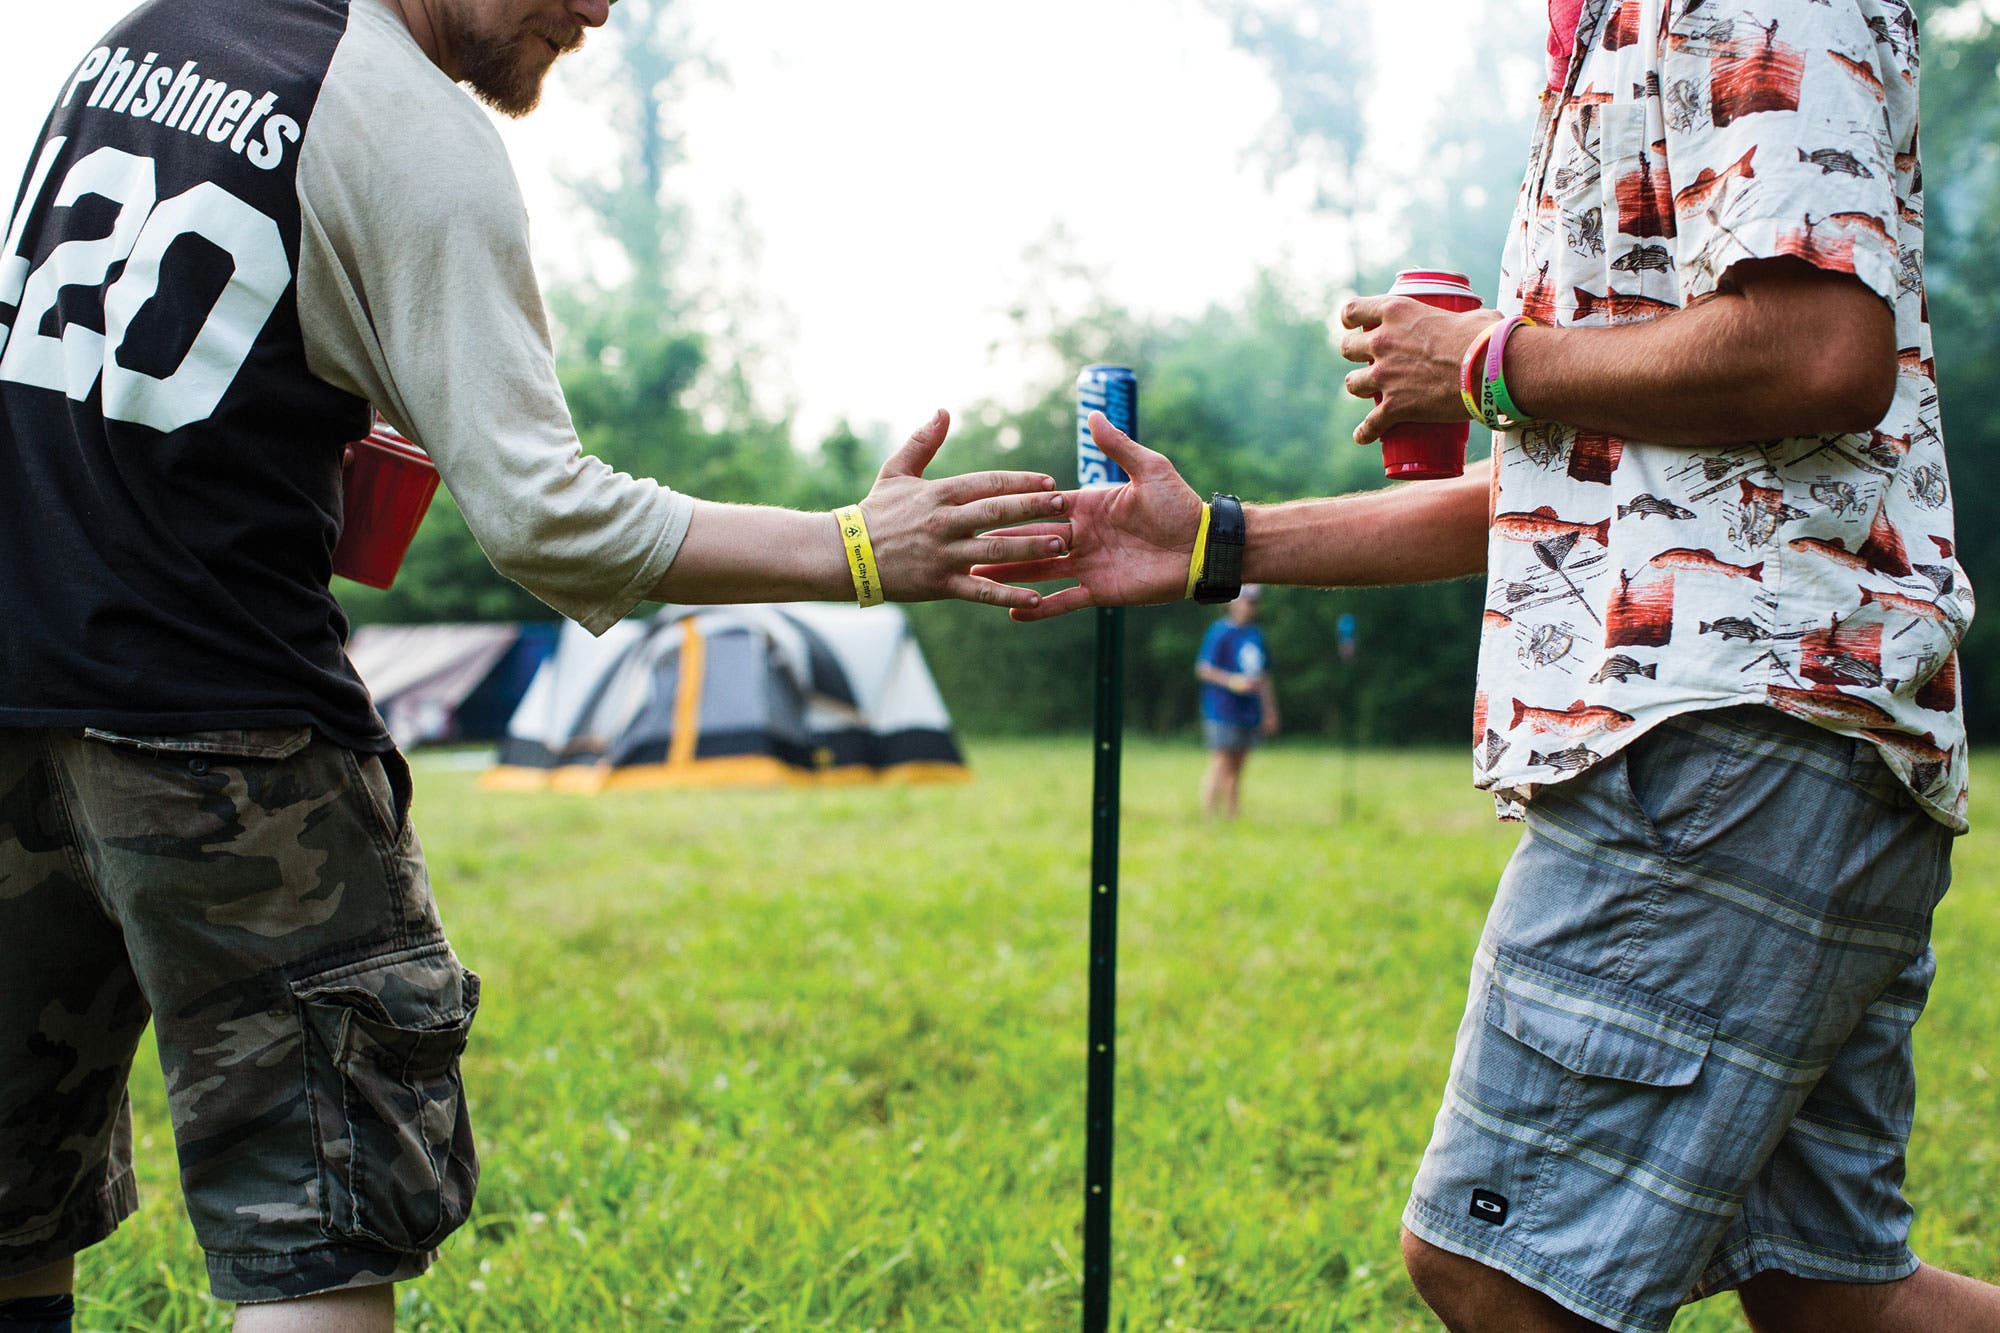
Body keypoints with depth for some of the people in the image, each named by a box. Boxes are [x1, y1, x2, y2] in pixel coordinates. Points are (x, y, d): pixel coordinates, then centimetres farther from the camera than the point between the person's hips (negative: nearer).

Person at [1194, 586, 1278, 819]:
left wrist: (1270, 710, 21)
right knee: (1221, 763, -9)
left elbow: (1263, 676, 22)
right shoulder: (1220, 632, -7)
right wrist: (1232, 681, -24)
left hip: (1248, 712, 7)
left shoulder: (1256, 634, 16)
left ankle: (1231, 818, 11)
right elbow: (1203, 669, -12)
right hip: (1222, 712, -7)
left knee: (1236, 769, 8)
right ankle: (1209, 819, -8)